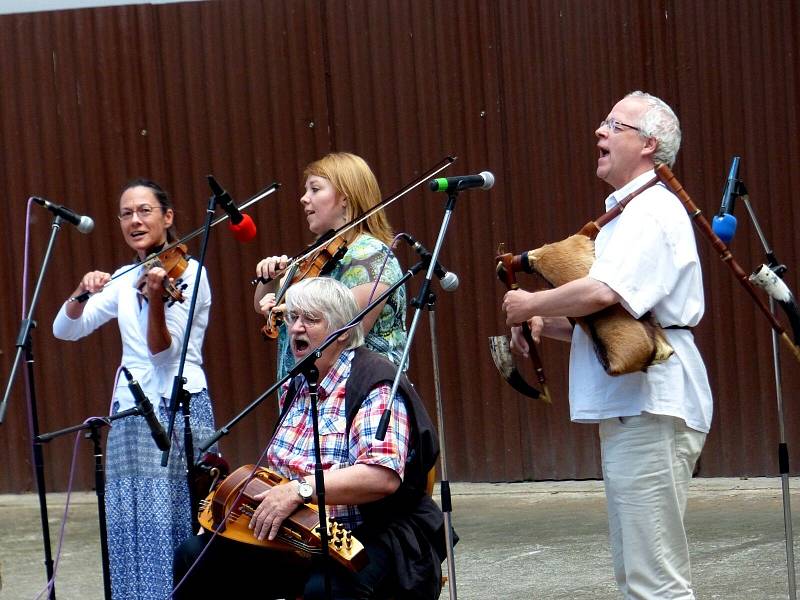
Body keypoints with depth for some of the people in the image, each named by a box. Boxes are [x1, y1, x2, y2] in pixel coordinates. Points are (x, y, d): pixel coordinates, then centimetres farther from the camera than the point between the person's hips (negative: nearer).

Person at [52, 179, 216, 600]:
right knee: (132, 531, 3)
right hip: (130, 412, 6)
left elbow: (164, 351, -13)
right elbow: (65, 329, 6)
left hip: (178, 411, -6)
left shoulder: (187, 272, -4)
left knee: (175, 527, -8)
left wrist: (156, 298, -30)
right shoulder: (124, 280, 13)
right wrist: (82, 293, -13)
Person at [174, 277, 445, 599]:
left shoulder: (375, 385, -13)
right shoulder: (297, 385, 14)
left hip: (370, 534, -8)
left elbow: (384, 475, -29)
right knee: (195, 555, -5)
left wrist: (300, 489, -33)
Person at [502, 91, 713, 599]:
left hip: (650, 412, -11)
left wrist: (530, 305, -11)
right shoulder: (628, 214, 23)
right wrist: (545, 325, 10)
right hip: (626, 411, 11)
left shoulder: (654, 211, -11)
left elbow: (603, 293, -27)